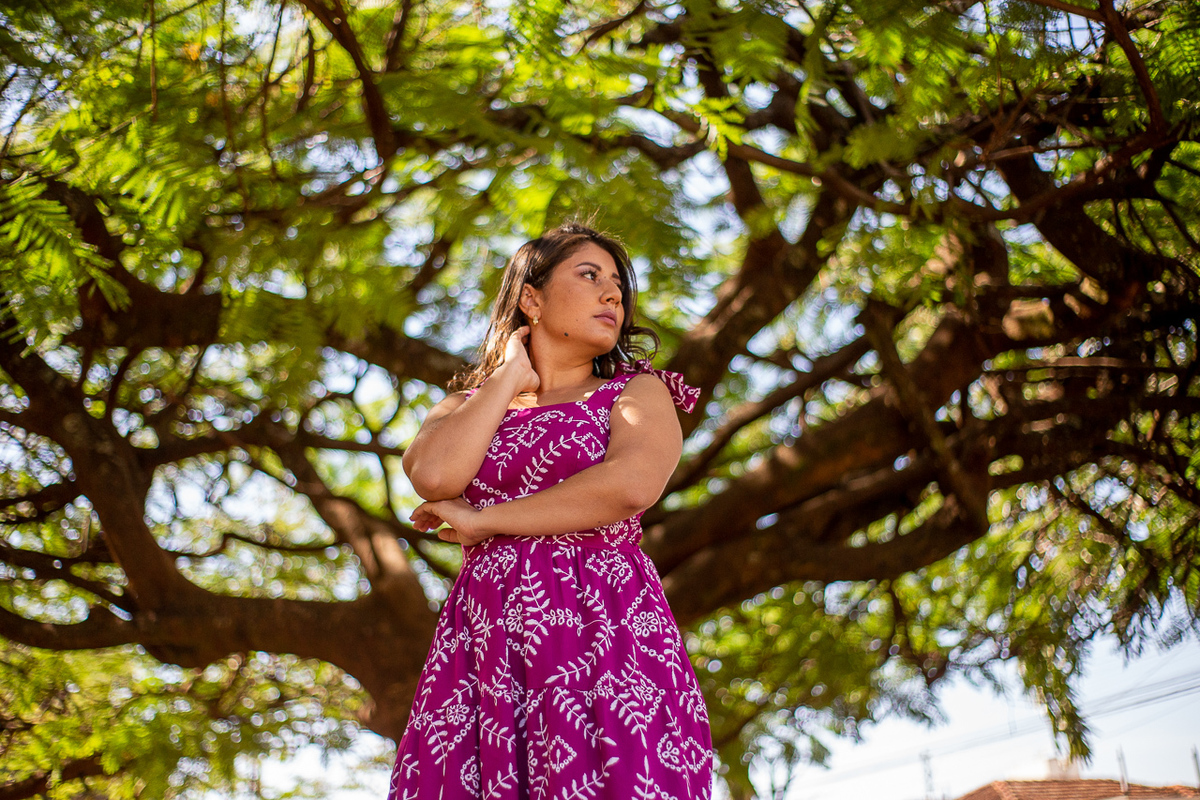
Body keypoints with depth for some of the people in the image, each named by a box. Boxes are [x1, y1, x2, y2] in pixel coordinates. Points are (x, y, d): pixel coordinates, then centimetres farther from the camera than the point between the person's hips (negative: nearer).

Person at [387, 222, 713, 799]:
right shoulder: (464, 409, 22)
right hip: (486, 647, 2)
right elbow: (434, 475, -3)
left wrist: (481, 520, -1)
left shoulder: (638, 393, 15)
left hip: (606, 633, -2)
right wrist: (510, 377, 10)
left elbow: (632, 485, -8)